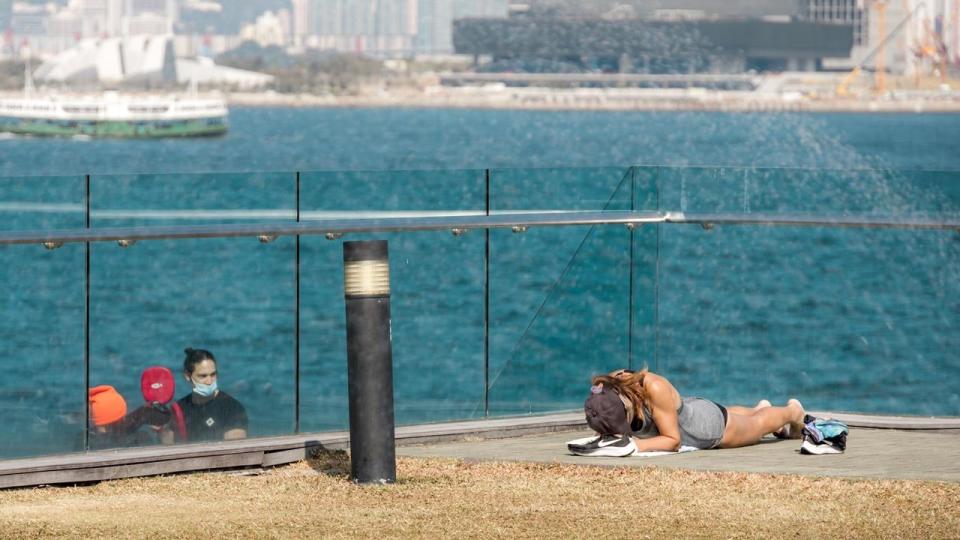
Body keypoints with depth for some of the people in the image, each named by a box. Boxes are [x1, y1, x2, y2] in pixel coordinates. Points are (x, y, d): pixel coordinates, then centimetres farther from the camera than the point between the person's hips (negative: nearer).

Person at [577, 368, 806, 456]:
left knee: (760, 423, 31)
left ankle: (793, 412, 65)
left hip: (710, 424, -4)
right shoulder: (602, 395, -34)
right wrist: (606, 439, -39)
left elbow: (673, 440, -38)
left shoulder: (654, 388, -47)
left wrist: (634, 445, -49)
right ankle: (758, 408, 75)